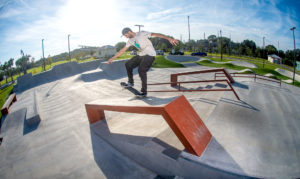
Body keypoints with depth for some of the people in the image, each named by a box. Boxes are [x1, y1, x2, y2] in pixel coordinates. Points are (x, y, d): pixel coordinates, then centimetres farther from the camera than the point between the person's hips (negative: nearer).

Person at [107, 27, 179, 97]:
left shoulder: (142, 34, -14)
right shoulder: (130, 40, 9)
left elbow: (156, 34, -21)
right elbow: (122, 50, 16)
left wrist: (169, 38, -32)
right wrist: (113, 58, 17)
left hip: (149, 55, -8)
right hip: (141, 55, 8)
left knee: (141, 70, -24)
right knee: (128, 64, 7)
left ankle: (144, 91, -15)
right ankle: (131, 82, 21)